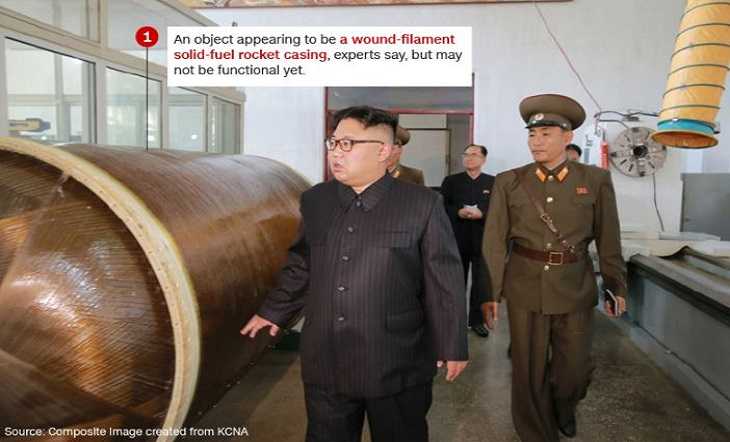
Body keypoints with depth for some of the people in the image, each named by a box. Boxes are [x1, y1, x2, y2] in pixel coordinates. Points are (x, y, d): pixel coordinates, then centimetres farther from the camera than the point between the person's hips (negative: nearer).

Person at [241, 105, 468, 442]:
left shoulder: (423, 205, -9)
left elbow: (444, 282, -6)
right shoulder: (315, 200, 4)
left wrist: (452, 347, -3)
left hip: (397, 367, -3)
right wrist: (275, 311, 21)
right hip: (324, 365, 4)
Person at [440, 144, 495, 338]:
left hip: (483, 240, 0)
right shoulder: (451, 181, 6)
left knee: (482, 283, 2)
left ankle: (477, 320, 16)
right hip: (457, 240, 1)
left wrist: (481, 214, -18)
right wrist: (458, 212, -16)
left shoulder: (493, 182, 4)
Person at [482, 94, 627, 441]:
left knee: (575, 369, 14)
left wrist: (617, 286, 2)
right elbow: (494, 242, -4)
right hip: (525, 288, 0)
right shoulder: (508, 182, -2)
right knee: (529, 370, 10)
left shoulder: (596, 180, -1)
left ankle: (564, 409, 48)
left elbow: (608, 239, 3)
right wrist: (490, 292, -6)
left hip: (576, 289, 1)